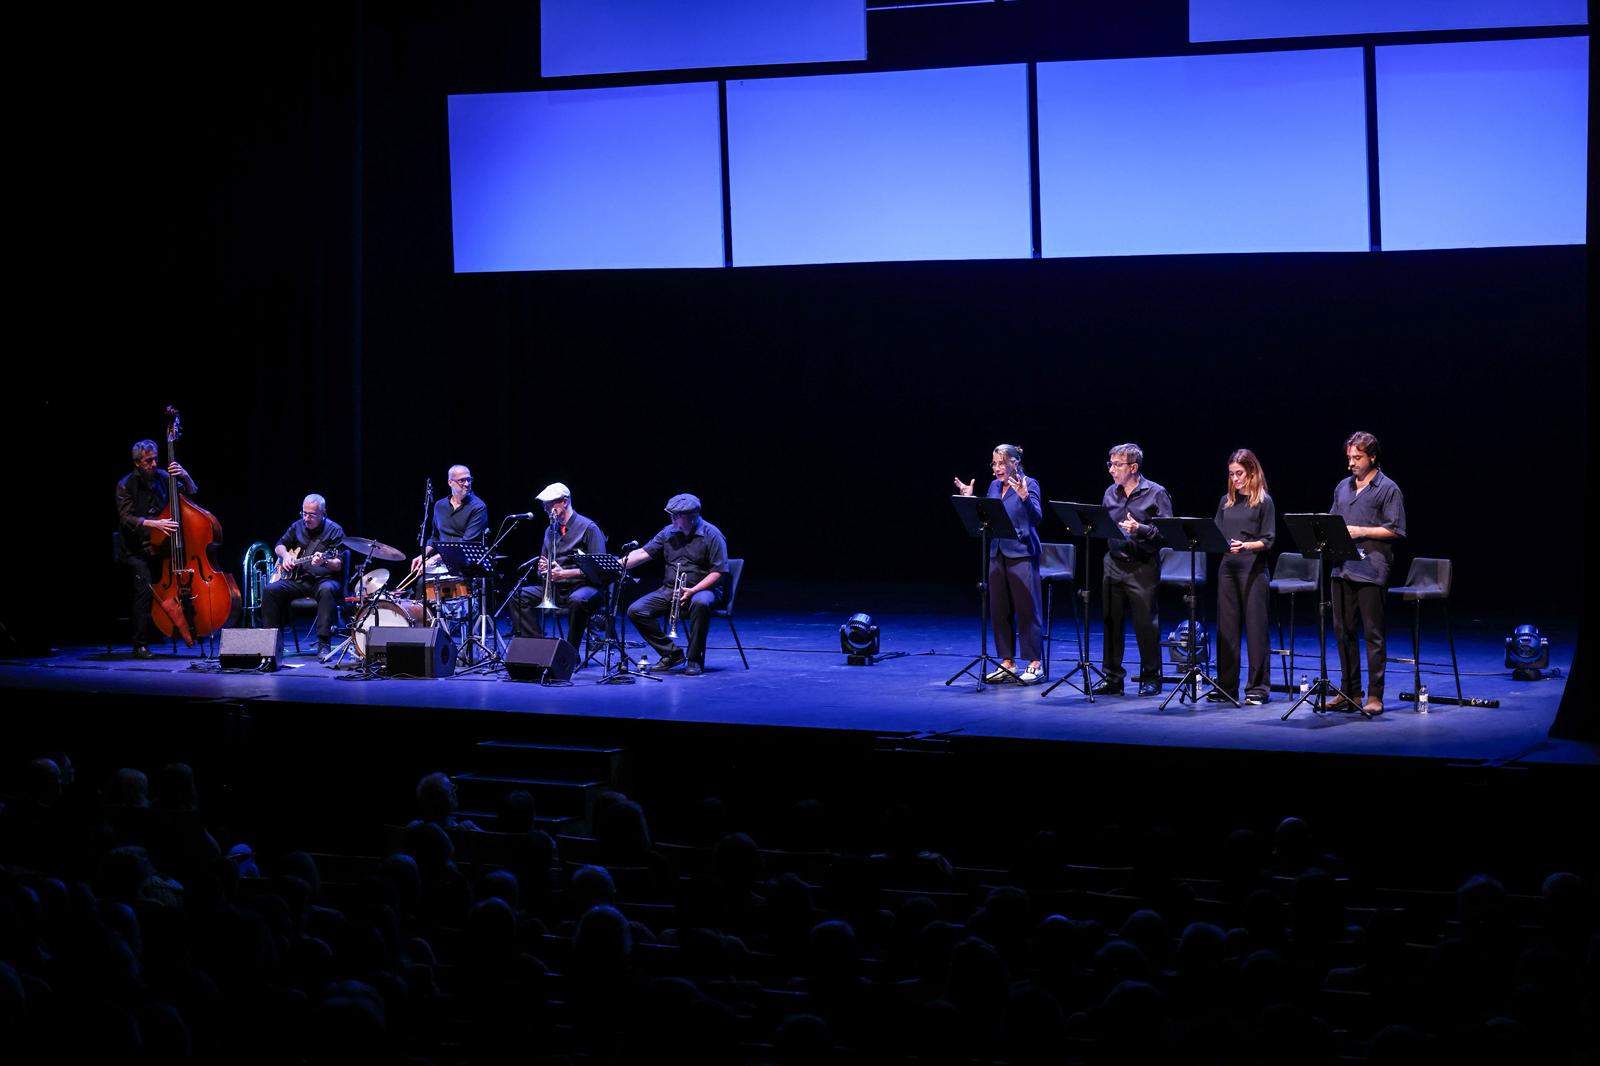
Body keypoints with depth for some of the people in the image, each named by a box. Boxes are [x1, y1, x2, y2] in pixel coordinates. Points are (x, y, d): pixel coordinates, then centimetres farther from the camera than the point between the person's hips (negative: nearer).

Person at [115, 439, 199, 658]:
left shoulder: (162, 478, 8)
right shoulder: (126, 486, -3)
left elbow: (191, 492, 14)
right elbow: (127, 519, -11)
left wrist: (184, 476, -7)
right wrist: (154, 524, -25)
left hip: (160, 547, 4)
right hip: (135, 551, -4)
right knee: (144, 586, -22)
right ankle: (140, 645, -17)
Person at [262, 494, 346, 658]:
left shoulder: (334, 531, -4)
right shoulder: (298, 526, 11)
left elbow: (338, 565, -12)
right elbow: (279, 545, 24)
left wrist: (324, 562, -35)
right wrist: (285, 555, 1)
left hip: (324, 579, -5)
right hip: (298, 579, 5)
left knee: (327, 590, -40)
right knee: (270, 590, -20)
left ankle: (323, 645, -42)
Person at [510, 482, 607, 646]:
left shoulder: (588, 528, -5)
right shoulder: (551, 530, 16)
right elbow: (542, 568, 21)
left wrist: (564, 573, -19)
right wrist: (542, 568, -5)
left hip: (582, 586, -7)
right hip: (553, 588, 7)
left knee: (578, 601, -40)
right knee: (518, 596, -12)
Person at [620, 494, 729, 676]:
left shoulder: (711, 535, -9)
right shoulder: (669, 533, 7)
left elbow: (718, 572, -13)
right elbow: (643, 553, 2)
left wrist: (692, 591, -23)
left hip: (702, 588, -5)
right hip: (670, 590, 6)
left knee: (701, 603, -42)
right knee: (636, 611, -13)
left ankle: (694, 659, -26)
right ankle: (671, 654, -1)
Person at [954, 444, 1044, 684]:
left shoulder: (1028, 484, -7)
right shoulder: (994, 486, 12)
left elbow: (1036, 517, -17)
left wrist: (1024, 497, -31)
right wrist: (970, 499, 6)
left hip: (1022, 555, -7)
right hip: (998, 554, 7)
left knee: (1027, 609, -5)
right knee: (999, 610, 8)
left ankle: (1035, 664, 0)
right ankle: (1007, 663, 15)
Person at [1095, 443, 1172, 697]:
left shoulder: (1156, 493, -4)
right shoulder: (1110, 493, 12)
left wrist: (1140, 529, -23)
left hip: (1142, 567, -5)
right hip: (1114, 564, 5)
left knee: (1145, 623, -2)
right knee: (1111, 622, 6)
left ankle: (1151, 678, 9)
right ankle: (1113, 677, 15)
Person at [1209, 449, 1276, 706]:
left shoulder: (1263, 501, -2)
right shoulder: (1227, 501, 13)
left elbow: (1268, 540, -6)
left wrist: (1246, 545, -22)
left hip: (1253, 569, -5)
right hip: (1227, 568, 5)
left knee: (1255, 627, -2)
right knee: (1225, 627, 6)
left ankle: (1258, 688, 3)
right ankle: (1226, 686, 13)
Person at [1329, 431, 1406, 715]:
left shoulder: (1388, 489, -2)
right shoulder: (1343, 487, 18)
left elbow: (1395, 530, -8)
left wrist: (1360, 531, -14)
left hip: (1371, 570, -6)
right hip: (1342, 568, 6)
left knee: (1373, 634, -3)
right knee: (1343, 631, 8)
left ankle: (1375, 696, 0)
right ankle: (1349, 691, 16)